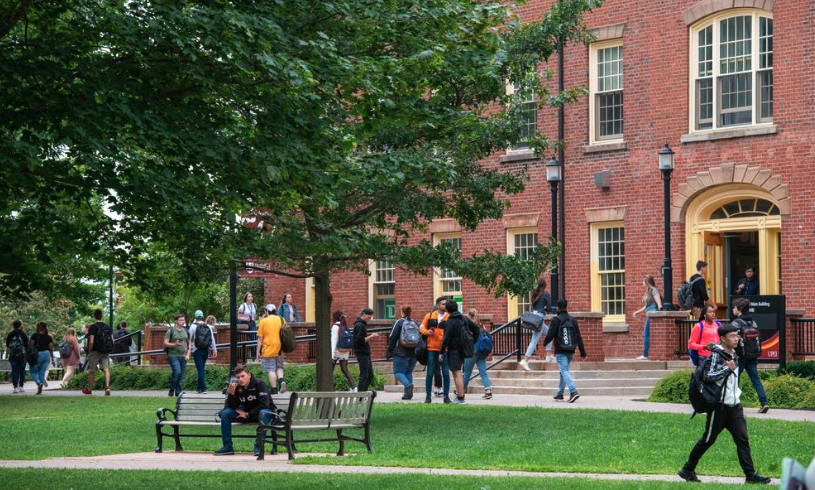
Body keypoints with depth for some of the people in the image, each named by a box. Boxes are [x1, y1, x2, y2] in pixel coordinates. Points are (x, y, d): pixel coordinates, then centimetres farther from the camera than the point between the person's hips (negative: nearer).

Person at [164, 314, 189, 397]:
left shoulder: (185, 331, 12)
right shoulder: (171, 330, -4)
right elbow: (165, 343, -6)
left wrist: (188, 355, 4)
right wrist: (175, 344, -21)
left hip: (183, 356, 5)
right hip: (173, 356, -5)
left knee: (181, 375, 4)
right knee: (177, 372, -21)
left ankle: (178, 393, 10)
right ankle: (171, 390, -5)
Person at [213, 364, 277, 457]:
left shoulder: (259, 384, -19)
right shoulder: (236, 387, -6)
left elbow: (264, 405, -23)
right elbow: (231, 407, -8)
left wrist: (248, 414, -21)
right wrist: (231, 393, -25)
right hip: (246, 414, 5)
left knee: (263, 413, -39)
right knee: (225, 413, -14)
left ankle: (258, 447, -33)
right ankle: (227, 447, -12)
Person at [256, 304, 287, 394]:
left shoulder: (263, 321, -4)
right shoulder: (282, 320, 6)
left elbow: (260, 338, -5)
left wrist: (258, 352, 0)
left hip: (268, 350, -4)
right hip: (279, 349, 4)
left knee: (271, 370, 0)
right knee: (279, 367, 18)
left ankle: (274, 389, -4)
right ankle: (282, 380, -8)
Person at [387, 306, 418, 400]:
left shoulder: (399, 322, -5)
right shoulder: (414, 323, 13)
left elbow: (392, 337, -7)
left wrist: (390, 351, -1)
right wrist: (418, 351, 23)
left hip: (401, 353, -6)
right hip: (413, 353, 6)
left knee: (398, 372, -1)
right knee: (409, 372, 13)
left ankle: (408, 385, -27)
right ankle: (408, 393, 4)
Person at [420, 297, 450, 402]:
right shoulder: (429, 316, 4)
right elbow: (422, 327, 12)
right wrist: (427, 332, -8)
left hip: (445, 349, 0)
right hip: (432, 348, 0)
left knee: (445, 373, 0)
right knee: (430, 373, 2)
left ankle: (446, 396, 8)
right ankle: (427, 396, 9)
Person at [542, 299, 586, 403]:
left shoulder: (556, 320, -9)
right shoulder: (573, 320, 6)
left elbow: (550, 335, -10)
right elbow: (578, 337, 4)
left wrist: (545, 343, 12)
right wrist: (583, 353, 6)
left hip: (560, 352, -6)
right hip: (570, 351, 6)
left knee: (564, 371, -10)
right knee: (564, 371, 18)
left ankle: (573, 391, -28)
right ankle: (560, 394, 27)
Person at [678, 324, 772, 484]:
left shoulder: (734, 356, 13)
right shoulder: (716, 355, -13)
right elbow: (708, 376, -24)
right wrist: (727, 368, -20)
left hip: (734, 405, 7)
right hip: (719, 405, -7)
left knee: (742, 438, -2)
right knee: (708, 439, 2)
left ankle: (750, 474, -4)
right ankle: (688, 469, 16)